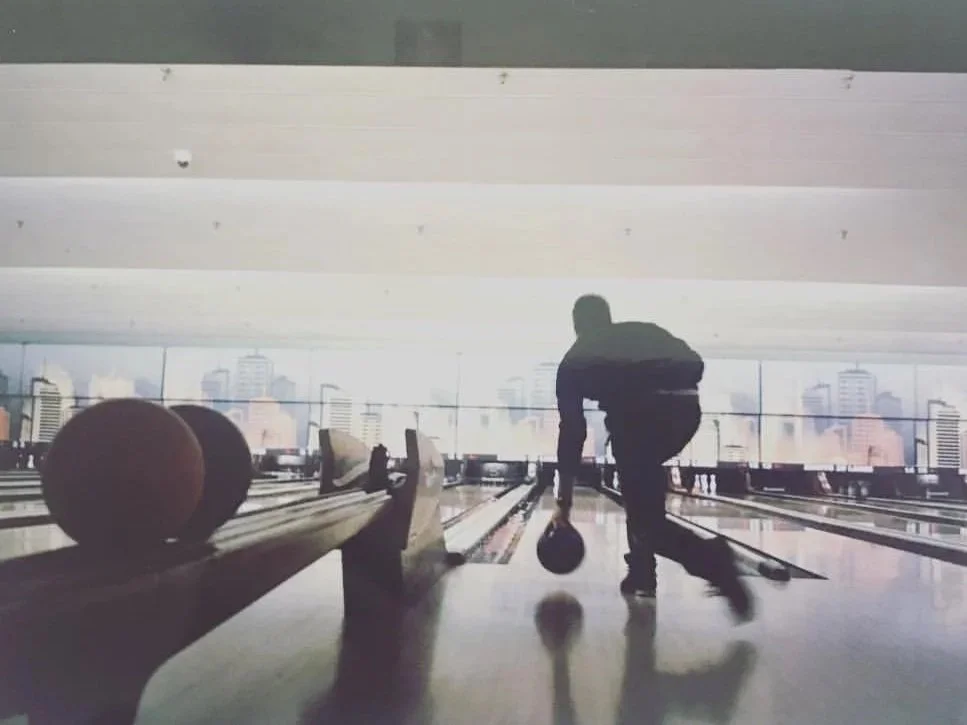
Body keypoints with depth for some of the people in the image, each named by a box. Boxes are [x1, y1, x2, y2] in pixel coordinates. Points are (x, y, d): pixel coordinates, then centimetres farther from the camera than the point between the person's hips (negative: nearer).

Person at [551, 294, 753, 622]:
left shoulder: (575, 361, 26)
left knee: (643, 517, 8)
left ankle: (712, 558, -18)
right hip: (685, 407, 4)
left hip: (638, 409, -4)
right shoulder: (644, 330, 33)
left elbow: (572, 433, 27)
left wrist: (563, 503, 33)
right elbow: (695, 363, 15)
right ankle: (642, 573, 29)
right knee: (642, 479, 31)